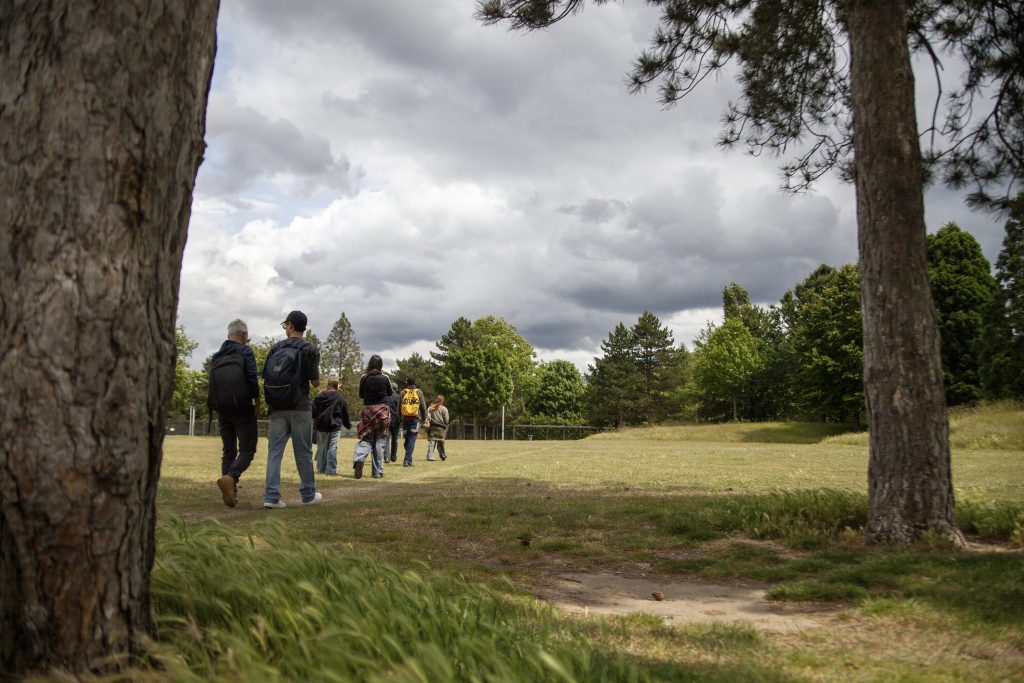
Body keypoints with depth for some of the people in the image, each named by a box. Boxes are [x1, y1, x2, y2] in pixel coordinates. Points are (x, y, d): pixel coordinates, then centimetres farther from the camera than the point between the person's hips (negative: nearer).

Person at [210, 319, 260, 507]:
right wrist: (257, 401, -4)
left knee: (228, 451, 12)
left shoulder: (216, 356, 14)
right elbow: (252, 378, -15)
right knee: (247, 449, -2)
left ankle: (231, 494, 8)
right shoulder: (245, 352, -4)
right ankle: (230, 478, -28)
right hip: (242, 409, -6)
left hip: (223, 410, 6)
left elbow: (212, 386, 15)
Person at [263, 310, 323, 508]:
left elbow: (266, 377, 6)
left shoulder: (276, 348, 7)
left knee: (275, 450, 3)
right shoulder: (310, 350, -4)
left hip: (277, 408, 3)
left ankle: (271, 496, -3)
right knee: (303, 452, 6)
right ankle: (308, 494, 16)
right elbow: (315, 382, -5)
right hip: (300, 408, -3)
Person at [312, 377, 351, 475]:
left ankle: (321, 468, 15)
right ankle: (331, 469, -6)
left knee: (322, 447, 11)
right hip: (335, 426, -2)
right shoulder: (341, 398, -2)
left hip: (321, 426, 2)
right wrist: (349, 425, 18)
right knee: (332, 448, -2)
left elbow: (313, 412, 4)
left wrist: (314, 423, 15)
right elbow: (345, 414, 4)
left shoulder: (319, 396, 3)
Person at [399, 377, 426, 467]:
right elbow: (423, 407, 1)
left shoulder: (403, 392, 5)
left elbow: (399, 407, 6)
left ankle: (408, 459, 17)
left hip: (405, 419, 2)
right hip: (415, 419, -2)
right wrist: (424, 418, 11)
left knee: (407, 439, 12)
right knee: (412, 440, -4)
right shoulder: (419, 392, 2)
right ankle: (407, 460, -11)